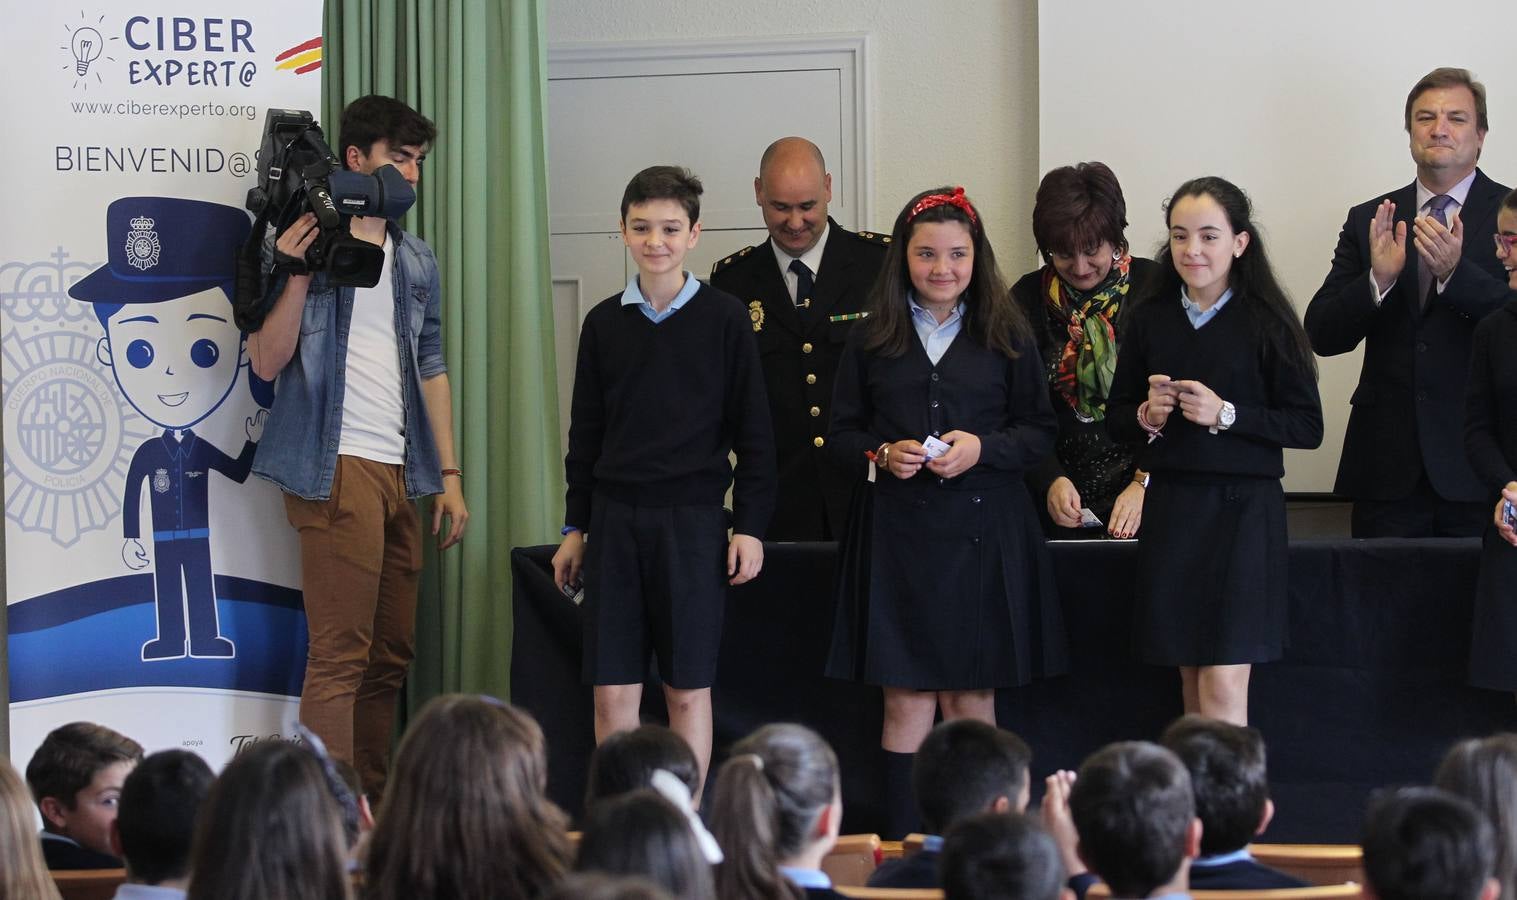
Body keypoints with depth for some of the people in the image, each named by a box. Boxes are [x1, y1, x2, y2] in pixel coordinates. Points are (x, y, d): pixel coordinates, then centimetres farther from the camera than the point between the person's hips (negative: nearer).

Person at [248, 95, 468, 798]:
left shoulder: (416, 260, 18)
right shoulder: (301, 244, -2)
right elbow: (266, 361, -7)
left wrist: (449, 474, 15)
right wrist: (300, 274, -18)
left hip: (400, 473, 7)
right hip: (338, 468, -7)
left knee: (392, 653, 8)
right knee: (340, 653, -11)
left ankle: (375, 804, 15)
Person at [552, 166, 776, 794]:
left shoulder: (723, 318, 0)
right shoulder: (604, 323, 8)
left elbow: (752, 430, 2)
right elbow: (586, 432, 14)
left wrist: (750, 525, -2)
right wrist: (575, 527, 12)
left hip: (692, 518, -2)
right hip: (616, 517, 3)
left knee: (688, 689, 2)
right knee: (612, 692, 1)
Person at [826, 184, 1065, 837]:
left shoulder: (1007, 337, 5)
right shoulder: (871, 340, 6)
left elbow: (1039, 430, 7)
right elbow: (842, 433, 10)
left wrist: (983, 448, -11)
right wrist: (882, 456, -10)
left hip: (983, 532, 0)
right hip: (897, 531, 0)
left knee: (972, 699, 4)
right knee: (906, 701, -1)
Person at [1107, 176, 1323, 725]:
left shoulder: (1267, 324, -5)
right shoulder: (1150, 320, 7)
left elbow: (1307, 426, -7)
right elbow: (1115, 417, 15)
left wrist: (1226, 414, -17)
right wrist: (1146, 416, -7)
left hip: (1243, 509, -4)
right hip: (1169, 509, 4)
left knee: (1224, 687, -10)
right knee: (1192, 684, 8)